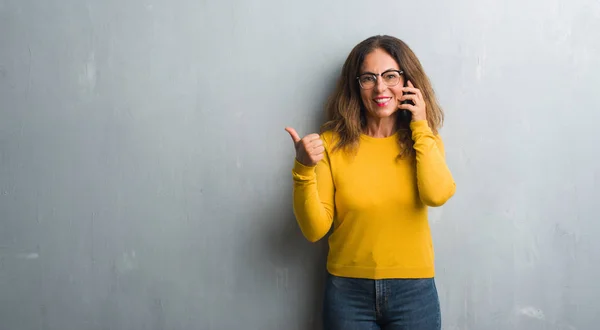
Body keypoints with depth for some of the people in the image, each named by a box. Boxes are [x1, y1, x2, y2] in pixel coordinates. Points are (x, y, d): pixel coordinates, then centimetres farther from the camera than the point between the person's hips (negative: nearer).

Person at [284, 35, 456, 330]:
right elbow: (315, 230, -8)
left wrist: (421, 126, -12)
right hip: (348, 291, -1)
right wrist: (304, 169, -22)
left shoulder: (423, 140, 1)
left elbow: (438, 195, -19)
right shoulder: (332, 143, -5)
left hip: (413, 291, 1)